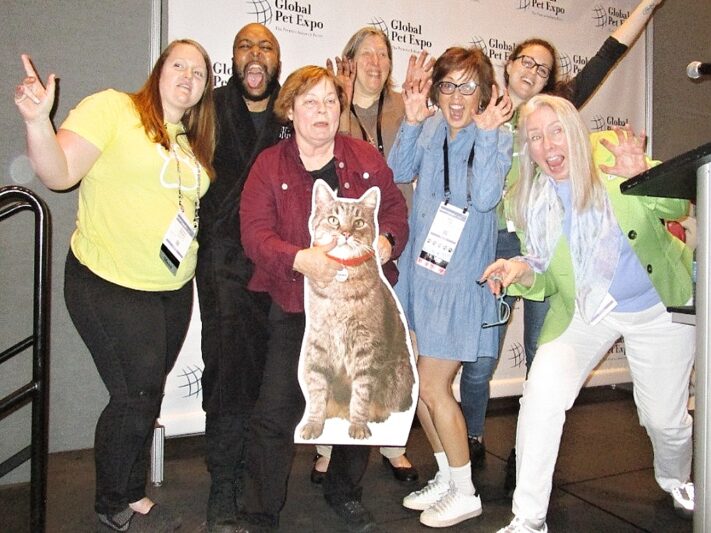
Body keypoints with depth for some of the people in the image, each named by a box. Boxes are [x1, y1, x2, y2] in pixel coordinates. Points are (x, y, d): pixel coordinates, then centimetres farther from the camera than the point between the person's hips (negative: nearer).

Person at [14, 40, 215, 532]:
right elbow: (59, 173, -18)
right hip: (111, 286, -7)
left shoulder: (193, 141, 11)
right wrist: (37, 120, -33)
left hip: (173, 289, 7)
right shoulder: (113, 108, -9)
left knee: (145, 396, 16)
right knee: (136, 396, -2)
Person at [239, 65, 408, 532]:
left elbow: (396, 209, 9)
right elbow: (255, 232, -10)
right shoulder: (269, 166, -1)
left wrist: (388, 240, -14)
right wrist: (298, 259, -28)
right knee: (276, 411, -2)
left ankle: (344, 492, 41)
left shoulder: (367, 158, 7)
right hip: (296, 307, -2)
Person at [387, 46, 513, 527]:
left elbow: (485, 196, -21)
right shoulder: (431, 129, 6)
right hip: (420, 270, 6)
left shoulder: (498, 137, -7)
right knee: (416, 381, 13)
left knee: (433, 387, -1)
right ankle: (447, 477, 36)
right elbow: (398, 173, -4)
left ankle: (465, 495, 23)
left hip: (461, 277, -6)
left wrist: (485, 132, -22)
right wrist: (412, 120, -12)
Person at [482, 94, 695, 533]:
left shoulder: (614, 156, -14)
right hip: (583, 312, 1)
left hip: (659, 306, 0)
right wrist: (522, 272, -25)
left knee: (665, 418, 8)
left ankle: (676, 479, 47)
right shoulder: (525, 199, -8)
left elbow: (677, 205, -23)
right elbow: (544, 282, -2)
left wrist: (642, 176, -42)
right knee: (541, 393, -21)